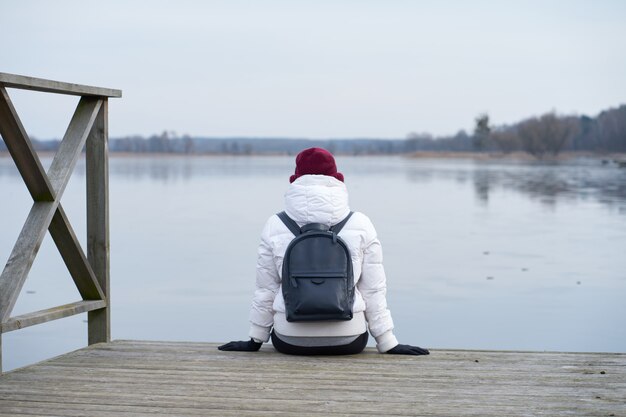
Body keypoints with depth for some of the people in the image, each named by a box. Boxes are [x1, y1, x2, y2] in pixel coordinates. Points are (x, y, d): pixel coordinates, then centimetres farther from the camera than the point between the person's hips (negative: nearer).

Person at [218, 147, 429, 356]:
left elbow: (265, 289, 4)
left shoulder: (275, 226, -2)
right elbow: (374, 290, 0)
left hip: (290, 341, 1)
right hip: (347, 342, 0)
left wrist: (255, 341, 17)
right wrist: (388, 344, 9)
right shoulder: (360, 225, -2)